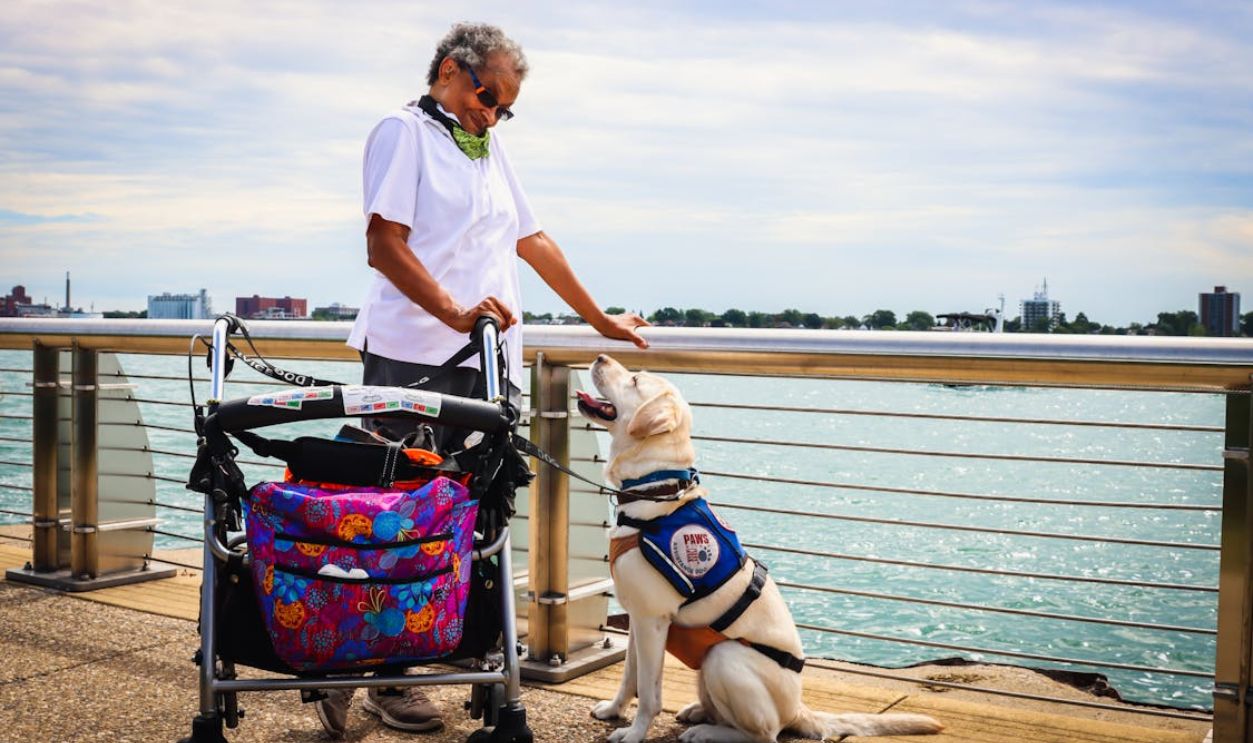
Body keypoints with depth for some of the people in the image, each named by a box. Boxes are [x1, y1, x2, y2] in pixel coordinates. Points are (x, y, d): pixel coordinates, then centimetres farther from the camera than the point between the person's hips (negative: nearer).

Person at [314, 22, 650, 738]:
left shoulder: (492, 150, 24)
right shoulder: (406, 130, 1)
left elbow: (533, 242, 26)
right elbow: (385, 244, -10)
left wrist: (603, 321, 26)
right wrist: (455, 314, -22)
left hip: (488, 364, 7)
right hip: (413, 357, -7)